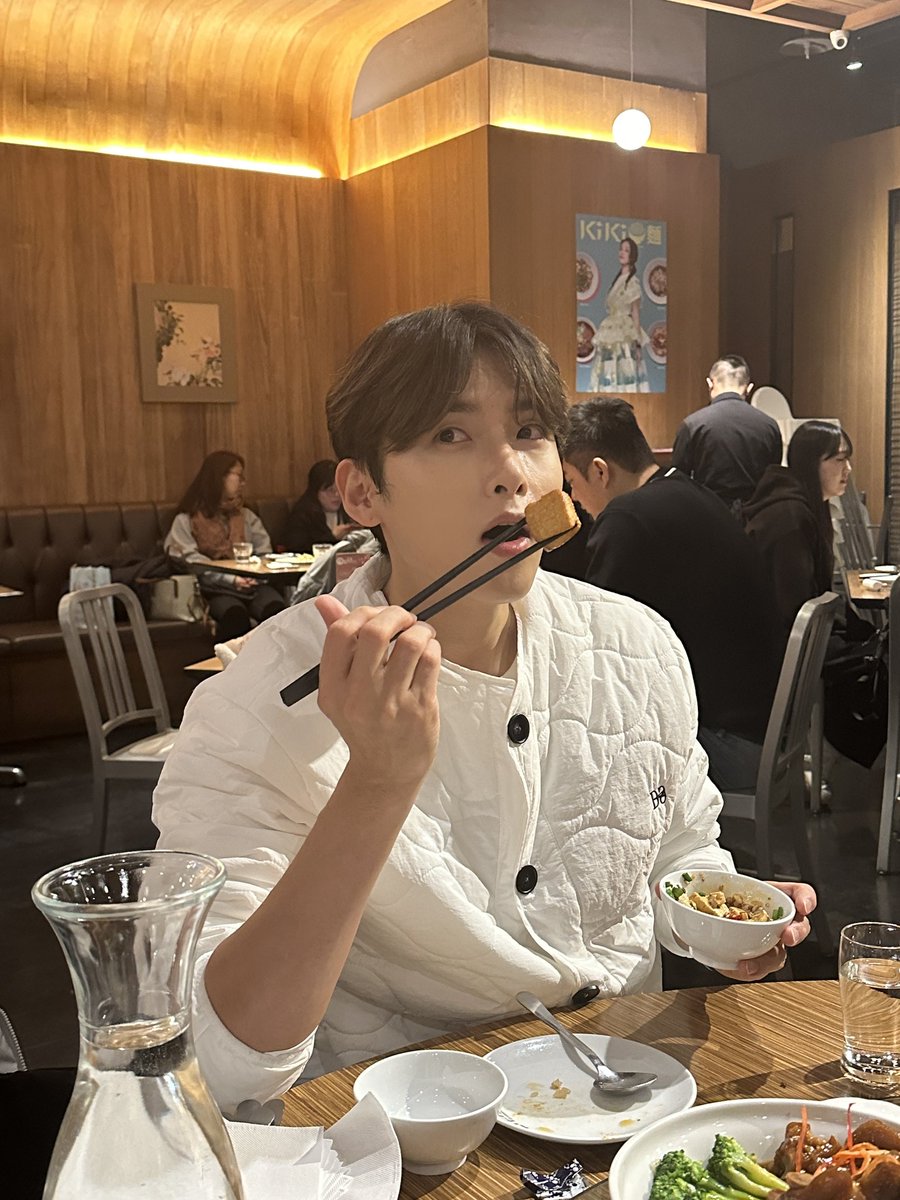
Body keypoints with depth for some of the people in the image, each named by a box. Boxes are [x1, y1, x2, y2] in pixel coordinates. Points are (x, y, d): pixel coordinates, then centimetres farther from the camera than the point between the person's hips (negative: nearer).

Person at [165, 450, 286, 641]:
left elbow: (265, 553, 16)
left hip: (251, 584, 3)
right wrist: (231, 579, -17)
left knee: (275, 609, -33)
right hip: (215, 590, -3)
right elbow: (192, 562, -3)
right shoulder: (186, 521, 10)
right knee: (235, 614, -39)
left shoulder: (247, 516, 26)